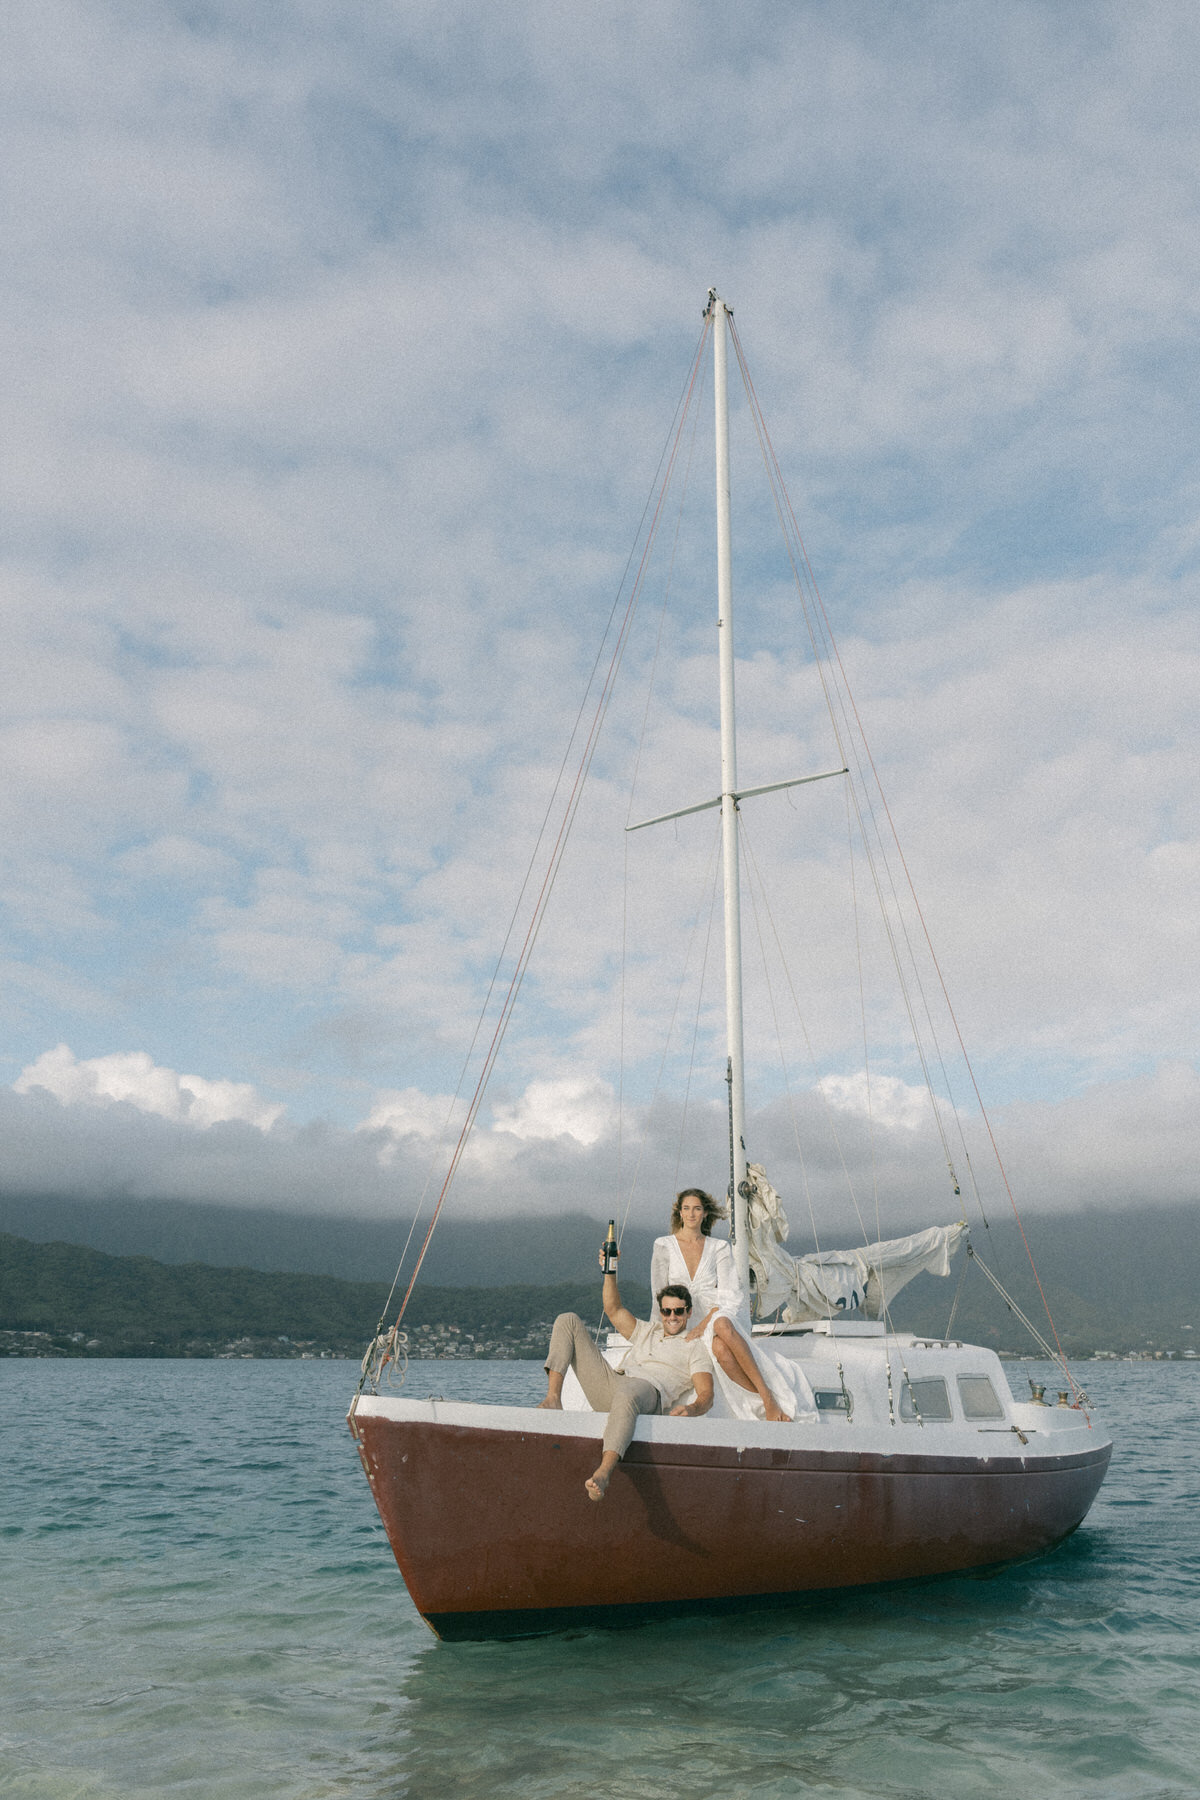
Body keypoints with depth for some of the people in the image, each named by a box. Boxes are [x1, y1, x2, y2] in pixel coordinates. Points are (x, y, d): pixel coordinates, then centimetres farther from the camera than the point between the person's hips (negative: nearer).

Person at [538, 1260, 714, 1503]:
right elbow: (613, 1309, 23)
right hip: (610, 1383, 6)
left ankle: (604, 1473, -60)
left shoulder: (695, 1347, 17)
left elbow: (706, 1394, 2)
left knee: (627, 1395, -47)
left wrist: (693, 1409, -22)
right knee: (568, 1321, 3)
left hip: (648, 1390, -6)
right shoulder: (646, 1330, 34)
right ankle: (553, 1399, -14)